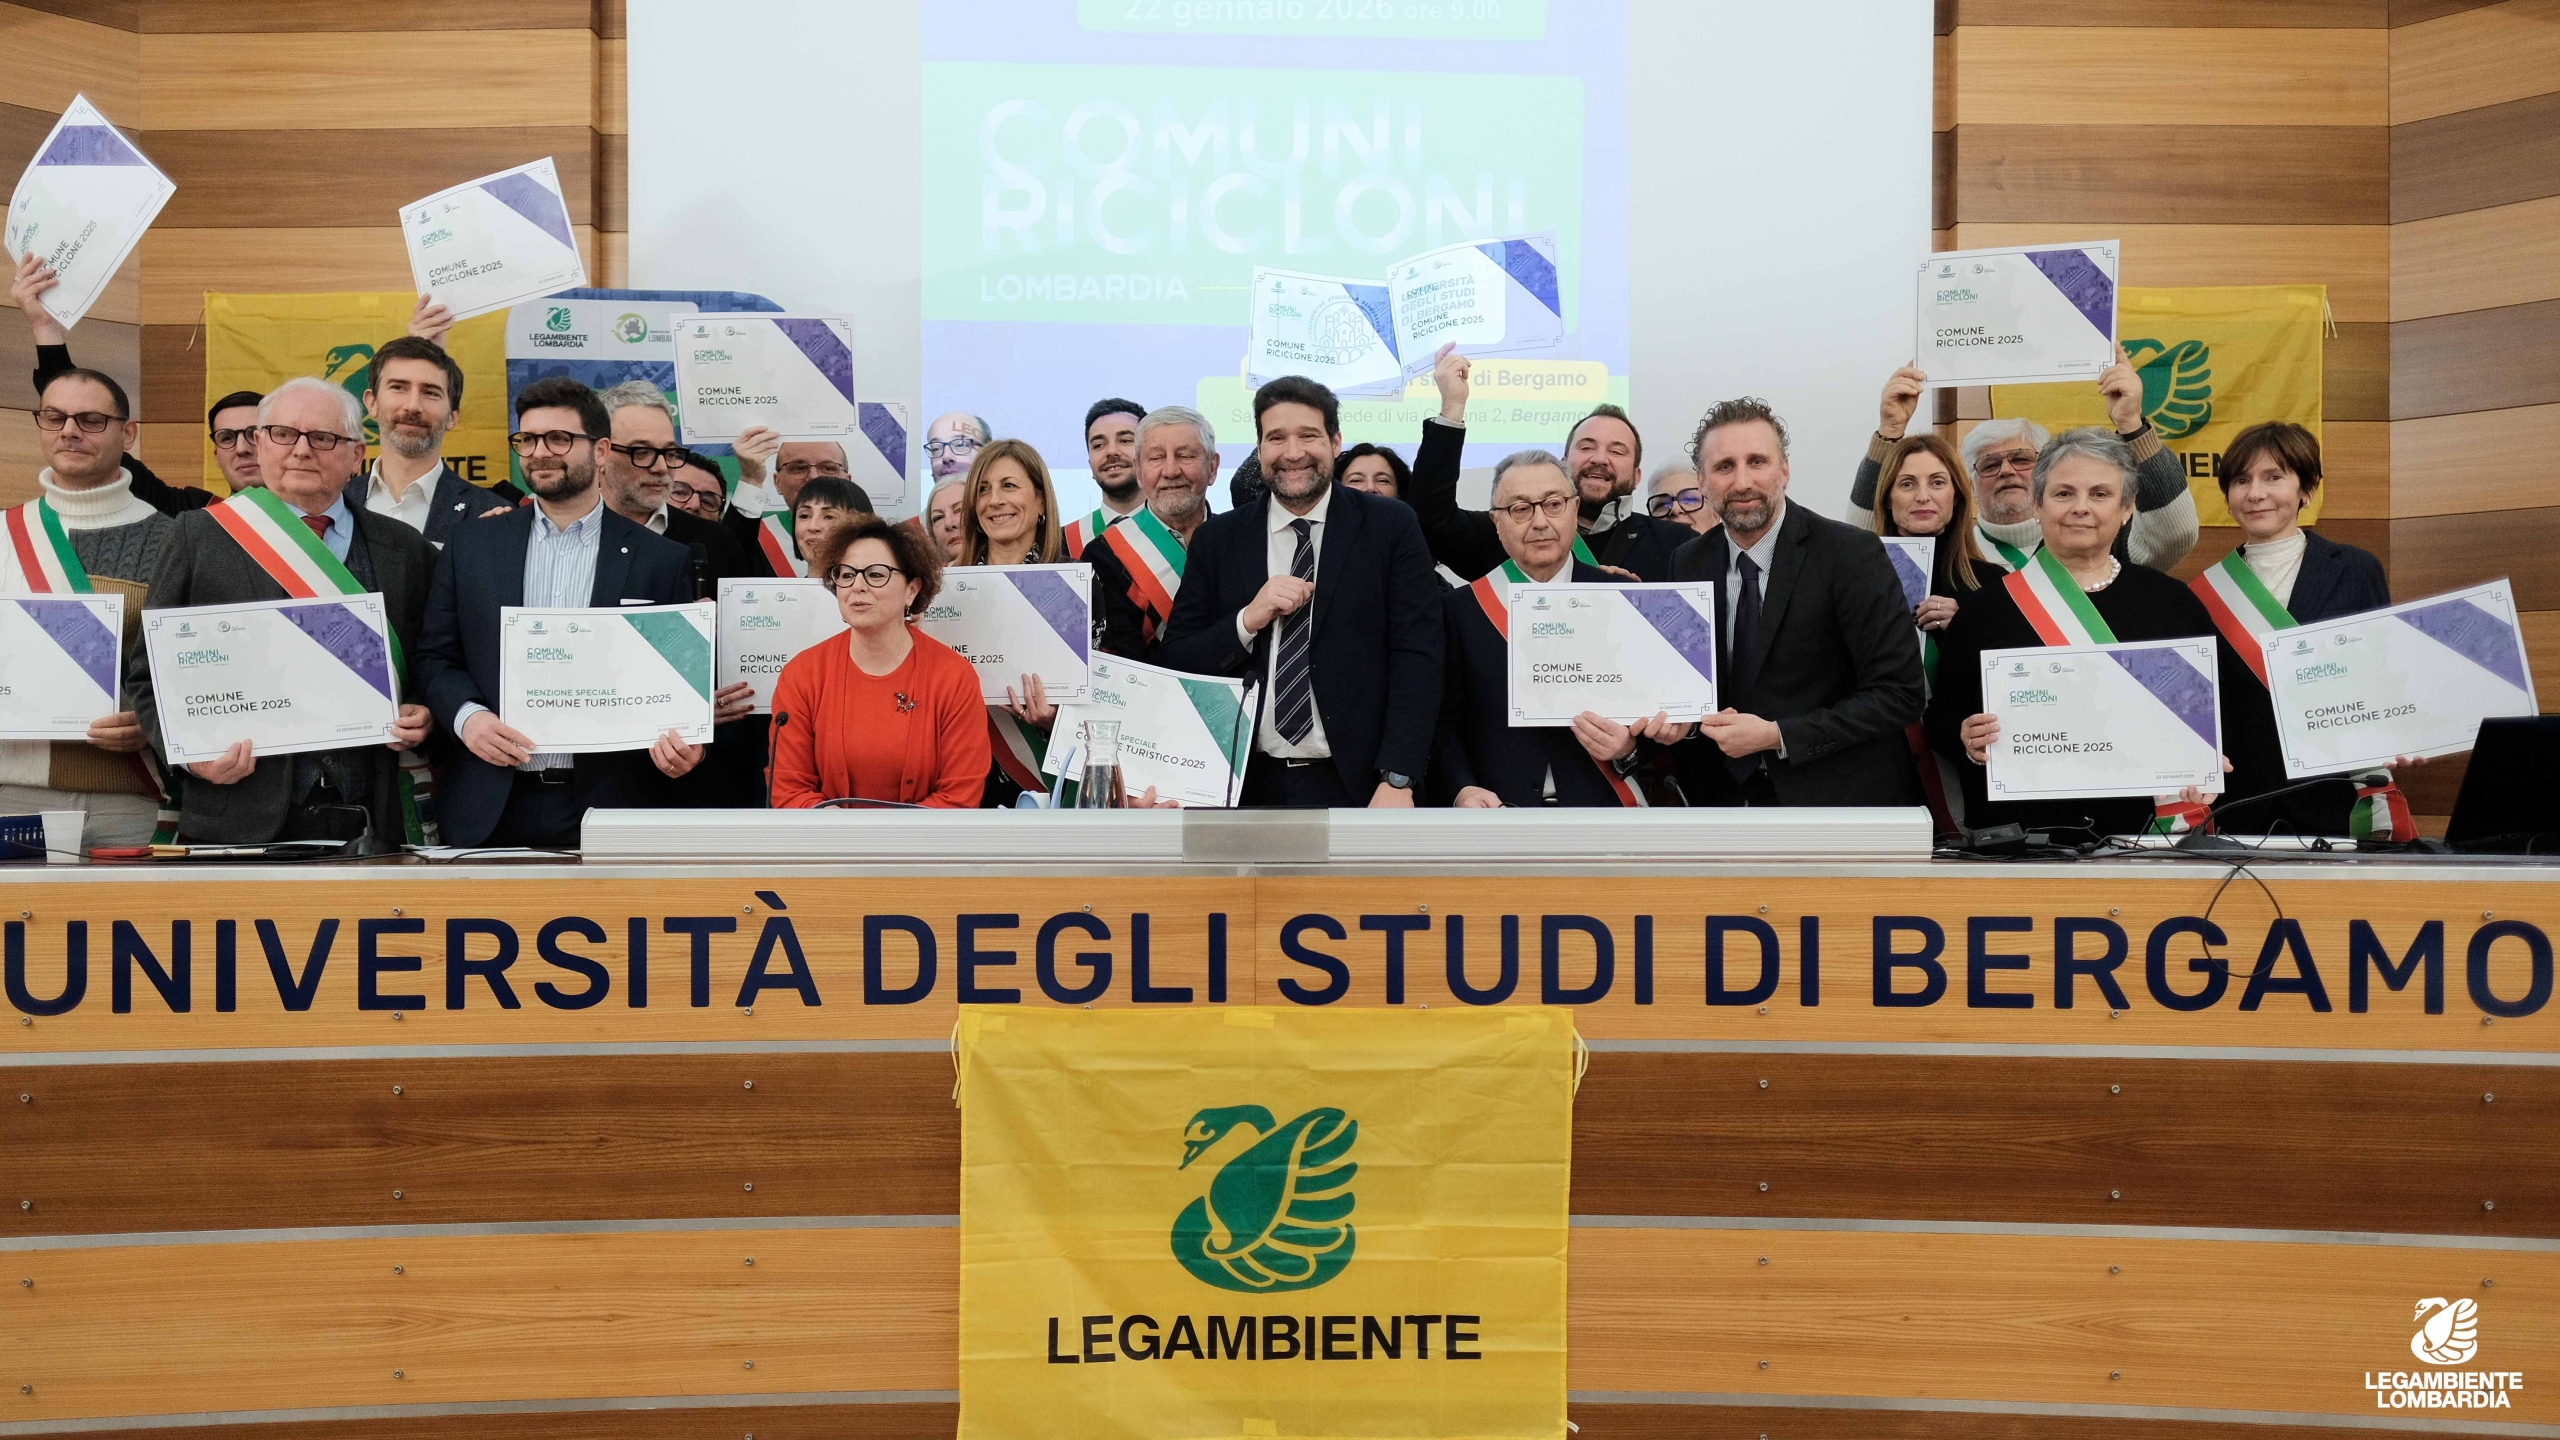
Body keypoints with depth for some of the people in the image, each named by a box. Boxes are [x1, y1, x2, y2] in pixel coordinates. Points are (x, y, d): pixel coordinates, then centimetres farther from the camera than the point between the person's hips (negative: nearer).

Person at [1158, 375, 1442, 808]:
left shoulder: (1392, 528, -2)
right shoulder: (1217, 540, 3)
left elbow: (1416, 659, -8)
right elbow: (1173, 665, 2)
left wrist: (1396, 780, -17)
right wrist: (1248, 620, -14)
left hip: (1357, 784, -2)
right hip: (1251, 785, 2)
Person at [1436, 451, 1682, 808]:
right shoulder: (1460, 610, 2)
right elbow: (1444, 724, 0)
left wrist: (1631, 748, -15)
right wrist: (1461, 791, -16)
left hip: (1607, 805, 1)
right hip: (1501, 806, -1)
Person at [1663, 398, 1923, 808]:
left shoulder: (1851, 554, -11)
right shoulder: (1688, 563, 4)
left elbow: (1899, 694, -13)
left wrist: (1776, 736, -17)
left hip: (1838, 799, -3)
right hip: (1726, 796, 4)